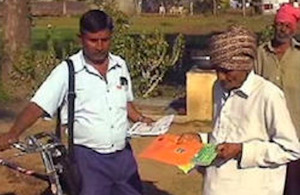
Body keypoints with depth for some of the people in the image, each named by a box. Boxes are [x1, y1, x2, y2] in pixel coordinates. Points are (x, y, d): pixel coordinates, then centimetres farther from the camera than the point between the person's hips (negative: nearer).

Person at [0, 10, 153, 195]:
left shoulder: (120, 66, 5)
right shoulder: (67, 71, -10)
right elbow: (38, 106, -14)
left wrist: (140, 119, 4)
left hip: (122, 154, 5)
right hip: (88, 159, -5)